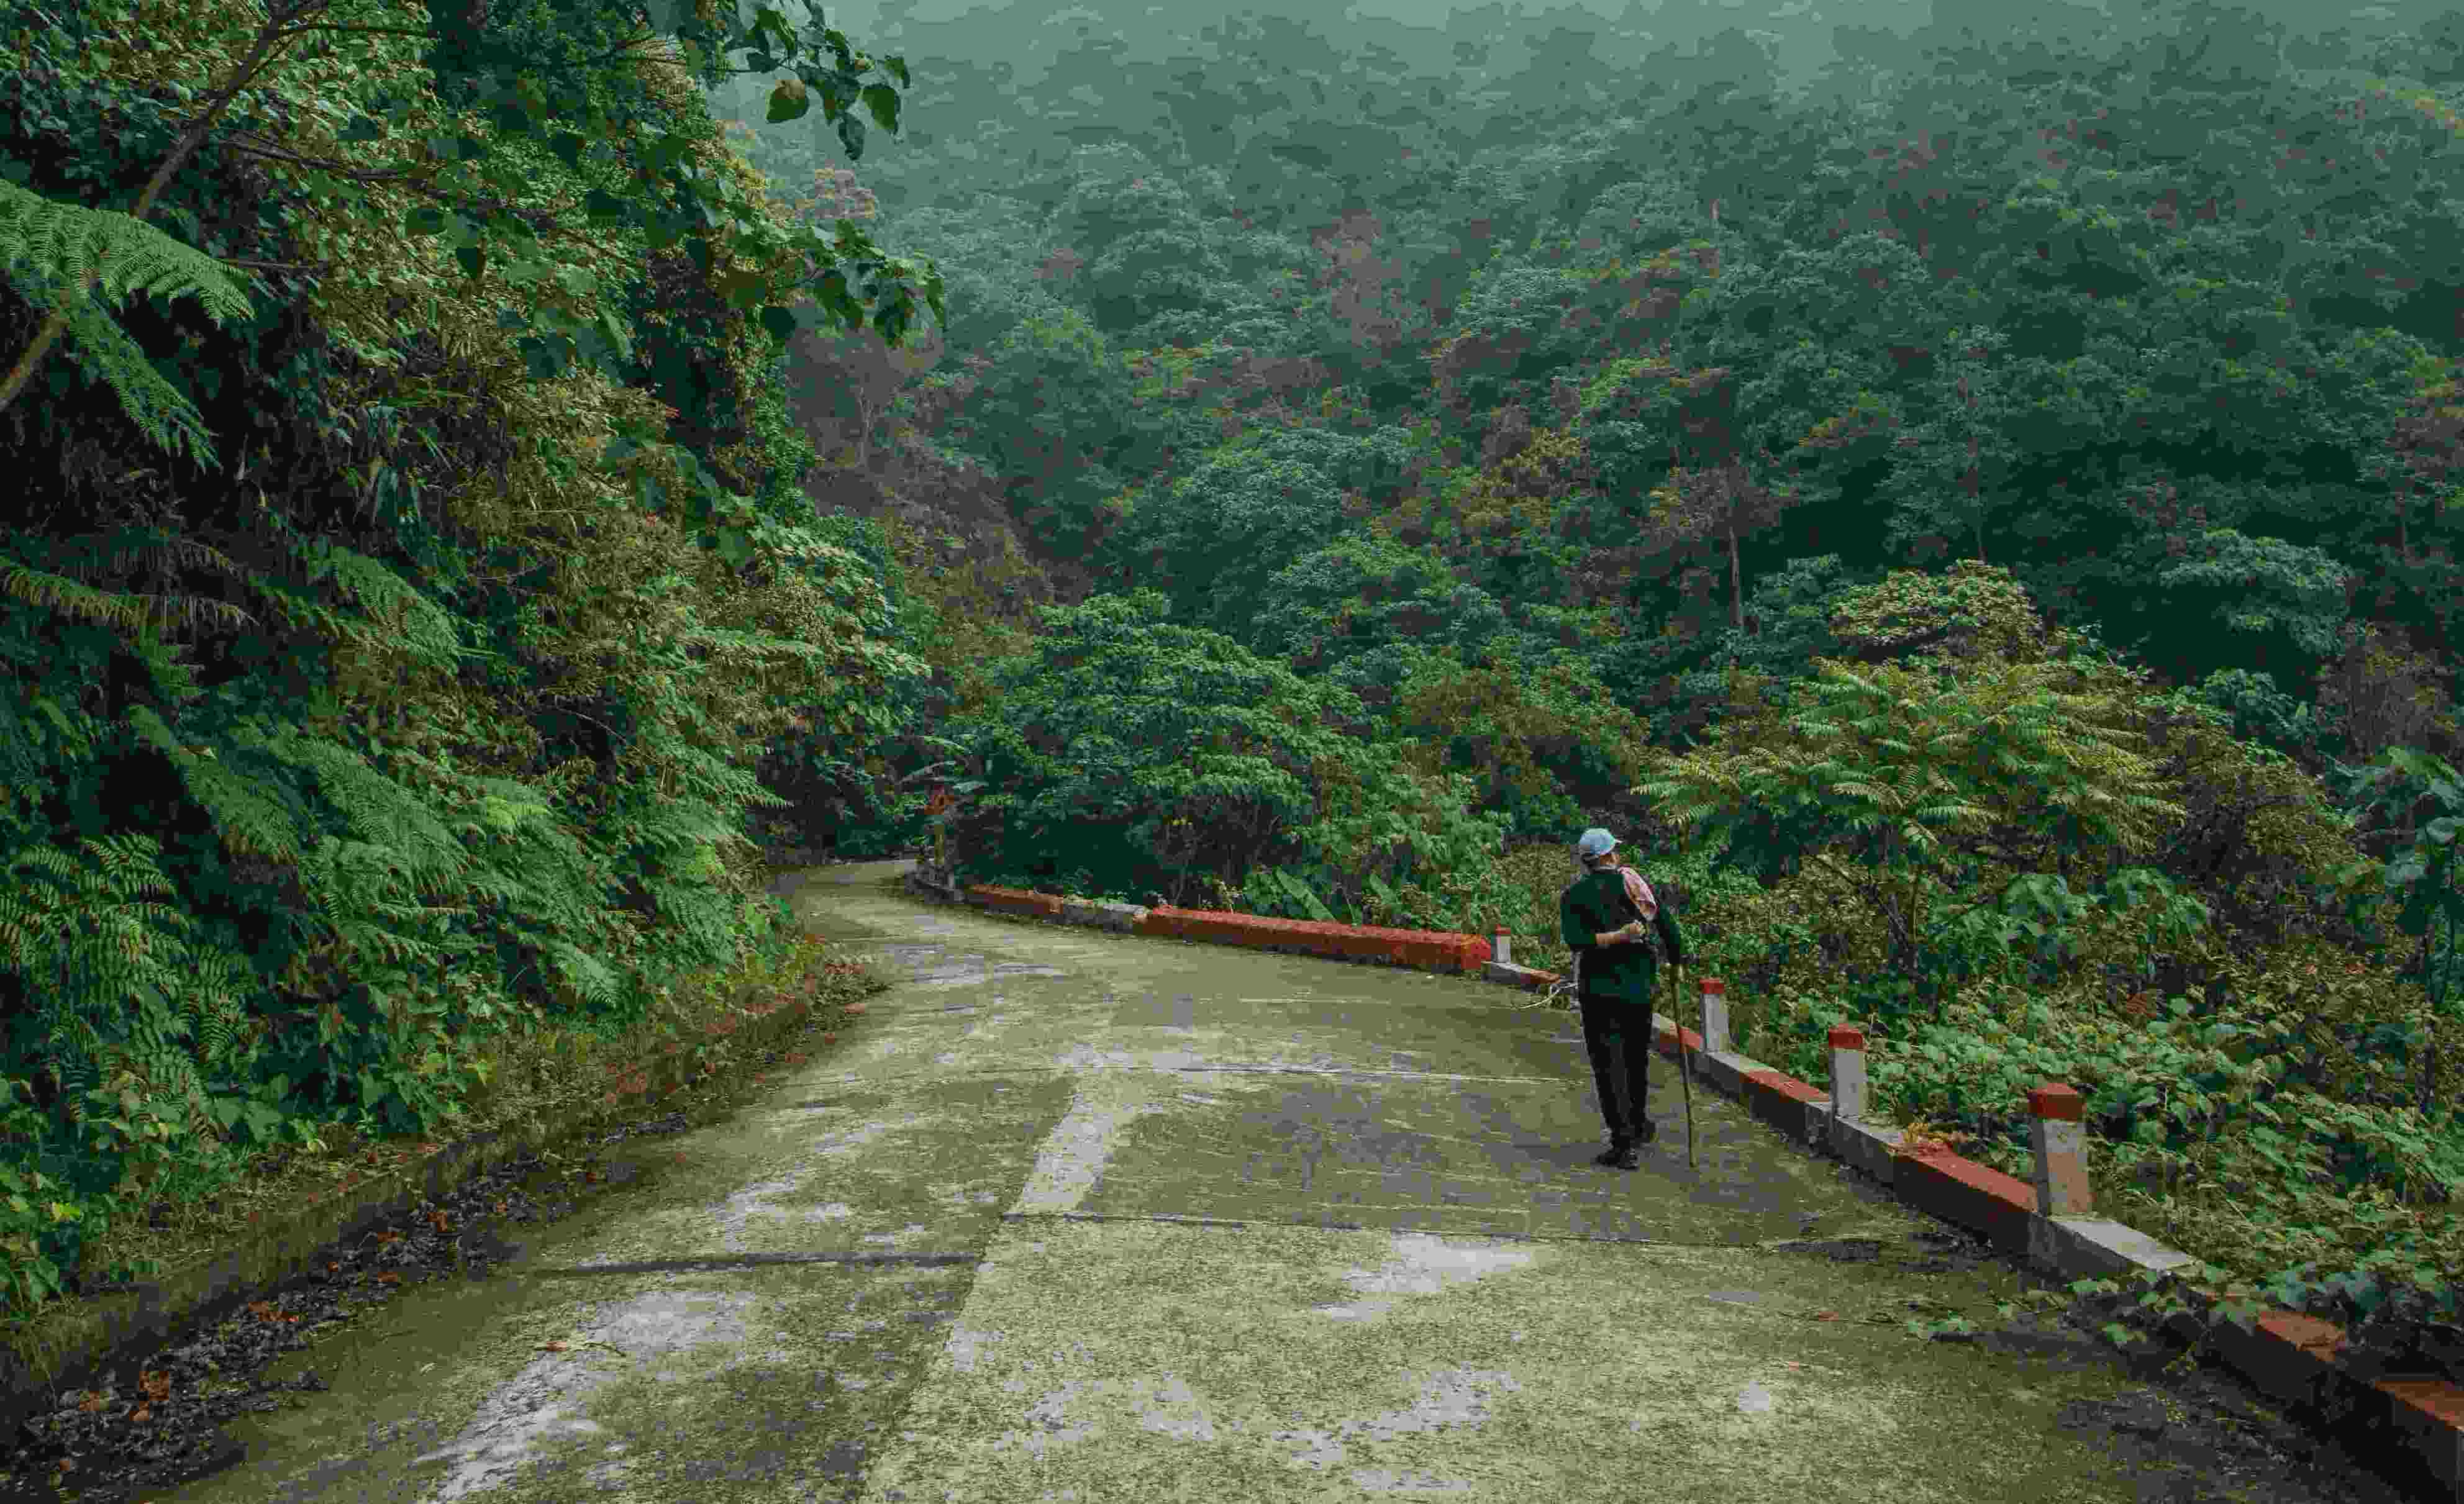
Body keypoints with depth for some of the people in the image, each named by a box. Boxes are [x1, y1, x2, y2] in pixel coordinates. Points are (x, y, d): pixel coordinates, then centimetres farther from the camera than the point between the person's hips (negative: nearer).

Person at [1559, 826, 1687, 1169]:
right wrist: (1676, 959, 12)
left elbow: (1576, 940, -18)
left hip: (1599, 990, -3)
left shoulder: (1573, 896, -3)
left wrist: (1619, 936, -16)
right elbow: (1666, 922, -1)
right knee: (1637, 1058, 21)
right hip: (1640, 985, 3)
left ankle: (1625, 1144, -9)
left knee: (1609, 1066, -2)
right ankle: (1639, 1126, 38)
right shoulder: (1633, 881, 2)